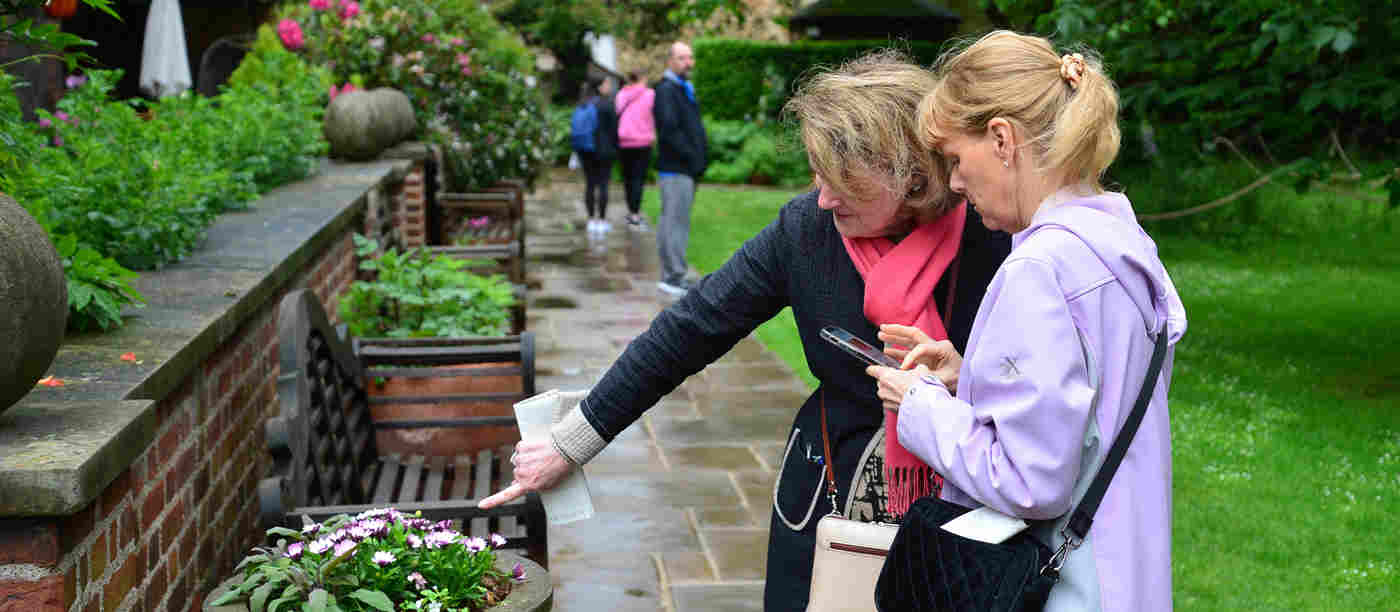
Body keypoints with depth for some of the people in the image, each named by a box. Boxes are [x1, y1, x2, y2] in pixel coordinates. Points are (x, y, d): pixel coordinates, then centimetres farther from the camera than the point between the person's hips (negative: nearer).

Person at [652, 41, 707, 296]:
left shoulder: (685, 89, 19)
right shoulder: (666, 90, -13)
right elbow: (669, 130, -22)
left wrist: (699, 158, 11)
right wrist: (692, 157, -17)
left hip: (686, 170, 10)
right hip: (676, 169, -10)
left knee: (674, 222, 14)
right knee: (675, 221, -8)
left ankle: (671, 276, 20)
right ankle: (674, 277, -6)